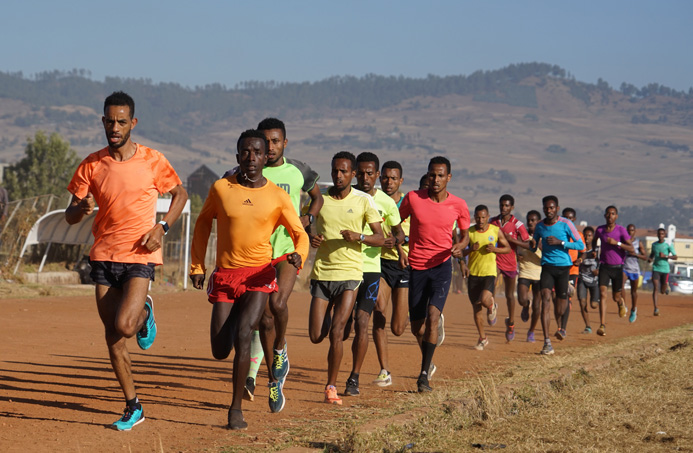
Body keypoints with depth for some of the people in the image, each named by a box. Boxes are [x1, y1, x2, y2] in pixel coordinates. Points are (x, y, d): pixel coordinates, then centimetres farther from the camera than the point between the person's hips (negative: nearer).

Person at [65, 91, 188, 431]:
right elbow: (70, 217, 5)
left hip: (140, 256, -3)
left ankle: (144, 313, 16)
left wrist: (161, 227, -5)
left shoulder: (152, 161, -3)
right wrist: (81, 208, -20)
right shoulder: (91, 165, 3)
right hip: (103, 257, 3)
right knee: (112, 338, 4)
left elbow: (180, 194, 11)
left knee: (124, 327, -21)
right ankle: (133, 408, 17)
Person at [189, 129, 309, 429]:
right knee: (220, 351, 0)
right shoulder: (221, 188, 0)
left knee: (242, 334, -22)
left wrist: (298, 255, -18)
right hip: (224, 274, 2)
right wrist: (197, 266, 11)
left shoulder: (278, 197, -2)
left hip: (260, 274, -2)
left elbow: (300, 235, 4)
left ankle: (236, 407, -11)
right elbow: (203, 223, 15)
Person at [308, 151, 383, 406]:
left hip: (349, 272, -2)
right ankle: (331, 318, 35)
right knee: (316, 336, -1)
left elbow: (380, 238, 0)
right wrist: (311, 238, -7)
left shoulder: (364, 201, 0)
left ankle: (331, 387, 1)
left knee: (336, 332, -12)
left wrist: (358, 236, -20)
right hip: (321, 272, 2)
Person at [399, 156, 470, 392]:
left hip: (441, 266, -1)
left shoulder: (458, 205, -2)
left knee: (433, 315, -21)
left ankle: (424, 374, -17)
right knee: (416, 327, 7)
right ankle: (428, 360, 39)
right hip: (416, 266, 1)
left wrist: (460, 246, -10)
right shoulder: (413, 198, -4)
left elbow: (465, 234, 13)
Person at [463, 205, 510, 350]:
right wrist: (471, 249, -17)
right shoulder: (469, 232, 0)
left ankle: (492, 307, 14)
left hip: (489, 272, -2)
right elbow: (460, 253, 3)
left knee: (484, 300, -25)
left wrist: (495, 249, -10)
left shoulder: (496, 231, -1)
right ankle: (482, 339, 20)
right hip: (473, 273, 2)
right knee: (476, 308, 4)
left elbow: (508, 248, 9)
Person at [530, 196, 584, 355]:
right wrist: (533, 244, -8)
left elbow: (581, 245, -8)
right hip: (547, 266, 1)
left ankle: (559, 325, 44)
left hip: (563, 266, -1)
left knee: (561, 299, 7)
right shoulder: (539, 226, 5)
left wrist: (560, 242, -18)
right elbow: (533, 248, 17)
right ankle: (547, 343, -23)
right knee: (546, 299, -16)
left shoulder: (566, 224, -6)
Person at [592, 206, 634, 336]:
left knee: (616, 297, 9)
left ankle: (621, 303, 49)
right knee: (602, 294, -15)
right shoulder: (599, 230, 3)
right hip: (604, 267, 1)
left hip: (617, 267, -1)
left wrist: (617, 243, -23)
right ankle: (602, 325, -19)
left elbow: (631, 248, -12)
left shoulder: (621, 230, -7)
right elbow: (594, 240, 26)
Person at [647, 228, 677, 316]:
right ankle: (656, 308, -18)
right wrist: (649, 259, 5)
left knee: (662, 291, 10)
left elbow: (675, 257, -6)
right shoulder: (654, 245, 7)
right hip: (656, 268, 2)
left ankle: (666, 285, 48)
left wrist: (666, 256, -20)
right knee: (655, 288, -15)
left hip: (665, 269, -2)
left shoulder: (668, 245, -5)